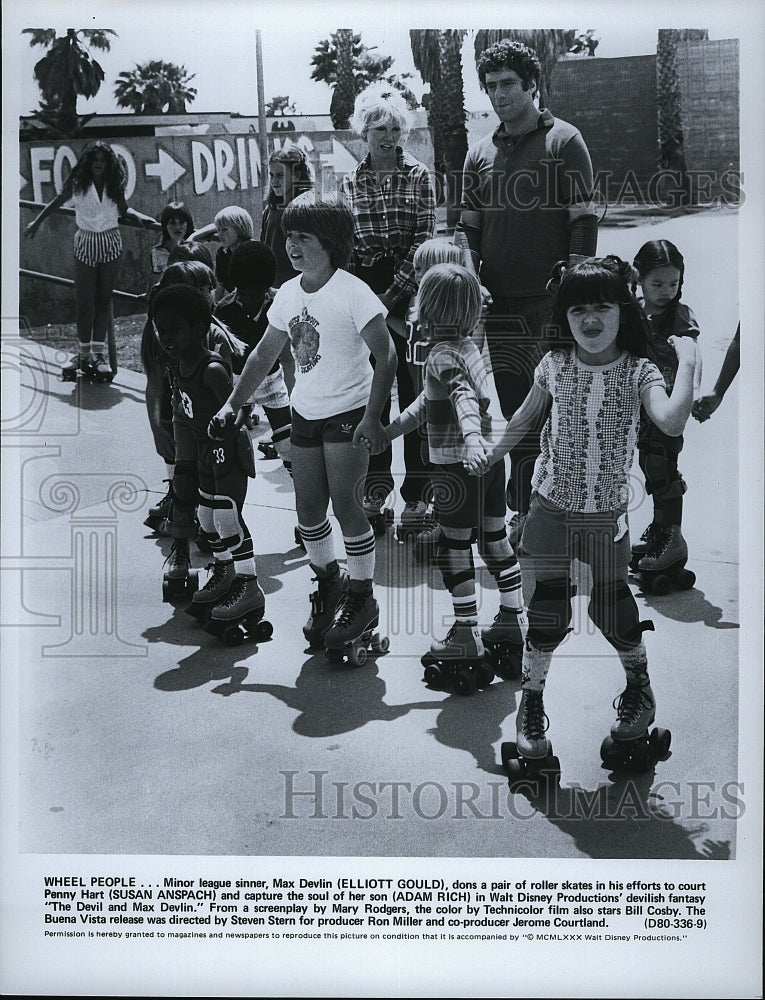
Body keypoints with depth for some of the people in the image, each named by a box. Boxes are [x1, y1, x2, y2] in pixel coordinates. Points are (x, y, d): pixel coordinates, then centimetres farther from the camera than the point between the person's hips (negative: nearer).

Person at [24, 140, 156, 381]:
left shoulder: (114, 184, -1)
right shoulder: (77, 184, -6)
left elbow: (123, 209, 13)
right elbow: (57, 202, 10)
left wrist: (139, 217, -6)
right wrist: (37, 222, 14)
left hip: (110, 244, 2)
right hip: (85, 243, -1)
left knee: (104, 300, 4)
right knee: (85, 302, -1)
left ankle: (99, 353, 10)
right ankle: (83, 353, 9)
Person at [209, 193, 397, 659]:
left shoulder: (352, 292, -15)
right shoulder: (288, 294, 5)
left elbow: (386, 355, -16)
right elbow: (265, 355, 16)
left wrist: (372, 415, -24)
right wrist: (233, 405, 13)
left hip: (348, 414, -6)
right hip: (305, 414, 6)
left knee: (345, 503, -9)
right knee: (308, 509, 7)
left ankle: (362, 598, 6)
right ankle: (329, 582, 29)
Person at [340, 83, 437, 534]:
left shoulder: (419, 175, 1)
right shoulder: (350, 182, 8)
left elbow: (424, 239, -5)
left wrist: (395, 291, -12)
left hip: (408, 290, -2)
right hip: (365, 290, 3)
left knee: (413, 391, -1)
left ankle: (417, 495, 4)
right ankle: (376, 490, 16)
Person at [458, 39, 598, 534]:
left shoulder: (564, 141, 2)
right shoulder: (481, 154, 15)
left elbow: (584, 221, -3)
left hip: (549, 301, -4)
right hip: (498, 302, 4)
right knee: (512, 408, 6)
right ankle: (524, 508, 14)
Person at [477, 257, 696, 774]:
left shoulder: (639, 372, -11)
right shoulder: (555, 365, -5)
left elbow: (672, 421, -30)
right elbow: (521, 422, 10)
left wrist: (687, 362, -27)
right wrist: (485, 461, 14)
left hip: (608, 515, -1)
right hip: (552, 508, 1)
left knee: (612, 605, 10)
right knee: (549, 608, 3)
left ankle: (639, 686, 36)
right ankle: (531, 703, 19)